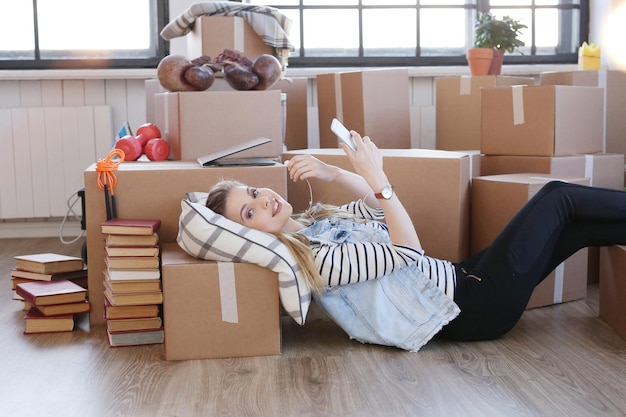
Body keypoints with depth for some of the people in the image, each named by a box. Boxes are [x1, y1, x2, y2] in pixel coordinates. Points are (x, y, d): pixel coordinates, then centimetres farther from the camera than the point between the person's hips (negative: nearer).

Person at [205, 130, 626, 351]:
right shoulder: (314, 258, -21)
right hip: (474, 308, -8)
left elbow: (379, 206, 10)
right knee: (559, 195, -2)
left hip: (458, 278, 8)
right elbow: (407, 251, -21)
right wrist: (376, 177, -21)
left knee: (579, 225, 8)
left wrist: (331, 173, -5)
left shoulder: (311, 220, 7)